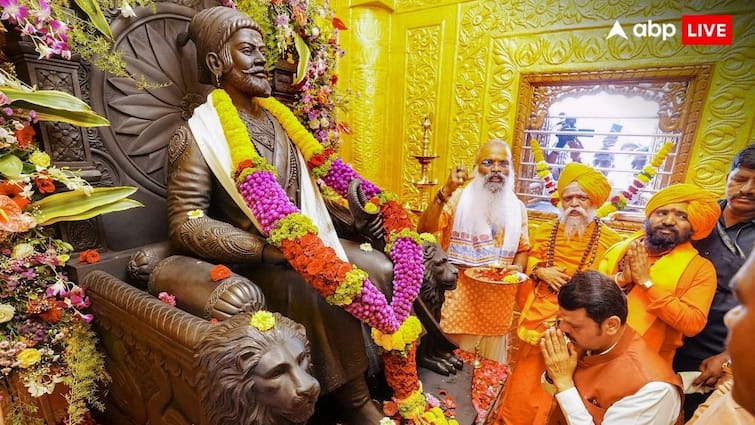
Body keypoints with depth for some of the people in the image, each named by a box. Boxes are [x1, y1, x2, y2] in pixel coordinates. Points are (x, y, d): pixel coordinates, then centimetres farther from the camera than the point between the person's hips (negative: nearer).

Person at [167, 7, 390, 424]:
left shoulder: (274, 119, 12)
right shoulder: (199, 134, -9)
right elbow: (185, 224, -15)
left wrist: (352, 214, 1)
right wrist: (267, 249, -27)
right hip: (253, 261, -6)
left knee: (380, 269, -10)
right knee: (327, 297, -28)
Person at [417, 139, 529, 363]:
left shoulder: (517, 208, 7)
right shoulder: (458, 199, -6)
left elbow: (522, 248, 16)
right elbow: (424, 231, -19)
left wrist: (518, 268, -5)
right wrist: (445, 192, -27)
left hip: (498, 302, 4)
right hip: (460, 300, -4)